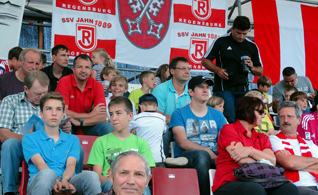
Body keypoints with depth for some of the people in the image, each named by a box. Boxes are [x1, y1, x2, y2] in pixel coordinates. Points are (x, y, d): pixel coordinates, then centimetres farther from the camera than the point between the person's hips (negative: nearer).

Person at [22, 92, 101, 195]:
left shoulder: (73, 139, 25)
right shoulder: (29, 139, 16)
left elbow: (71, 165, 6)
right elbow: (40, 165, -2)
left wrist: (64, 180, -19)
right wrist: (55, 181, -24)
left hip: (66, 184, 2)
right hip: (39, 184, -2)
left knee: (91, 175, -32)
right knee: (47, 174, -39)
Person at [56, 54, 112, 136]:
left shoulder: (97, 86, -5)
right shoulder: (64, 82, -12)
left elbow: (102, 116, -13)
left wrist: (80, 122, -28)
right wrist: (91, 114, -15)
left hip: (86, 127, 2)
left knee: (107, 128, -24)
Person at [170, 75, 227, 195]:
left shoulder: (217, 115, 21)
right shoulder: (179, 114, 9)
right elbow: (182, 142, -5)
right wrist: (208, 151, -18)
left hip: (214, 157, 2)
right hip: (186, 157, -2)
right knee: (202, 155, -37)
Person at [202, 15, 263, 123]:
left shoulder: (252, 46, 11)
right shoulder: (221, 41, 2)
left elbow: (260, 71, 17)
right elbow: (205, 61, 6)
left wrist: (252, 68, -6)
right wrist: (218, 70, -11)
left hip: (242, 90, 3)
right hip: (224, 89, -3)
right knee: (229, 119, -14)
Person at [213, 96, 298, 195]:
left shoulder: (262, 138, 22)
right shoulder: (228, 129, 6)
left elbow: (272, 161, 1)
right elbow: (242, 161, -8)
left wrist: (250, 151, -14)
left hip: (256, 182, 5)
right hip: (230, 182, -5)